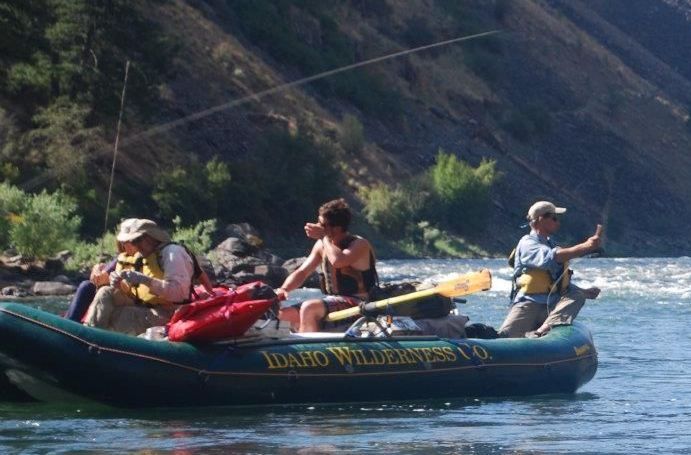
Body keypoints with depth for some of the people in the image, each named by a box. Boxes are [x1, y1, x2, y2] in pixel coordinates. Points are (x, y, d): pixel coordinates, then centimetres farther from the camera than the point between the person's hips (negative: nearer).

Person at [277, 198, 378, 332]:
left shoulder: (360, 245, -13)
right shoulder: (322, 245, 9)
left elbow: (337, 261, -33)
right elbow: (302, 272, 11)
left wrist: (323, 236, -20)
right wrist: (283, 289, -8)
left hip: (356, 303, -8)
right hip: (333, 302, 8)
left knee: (309, 308, -30)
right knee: (285, 313, -5)